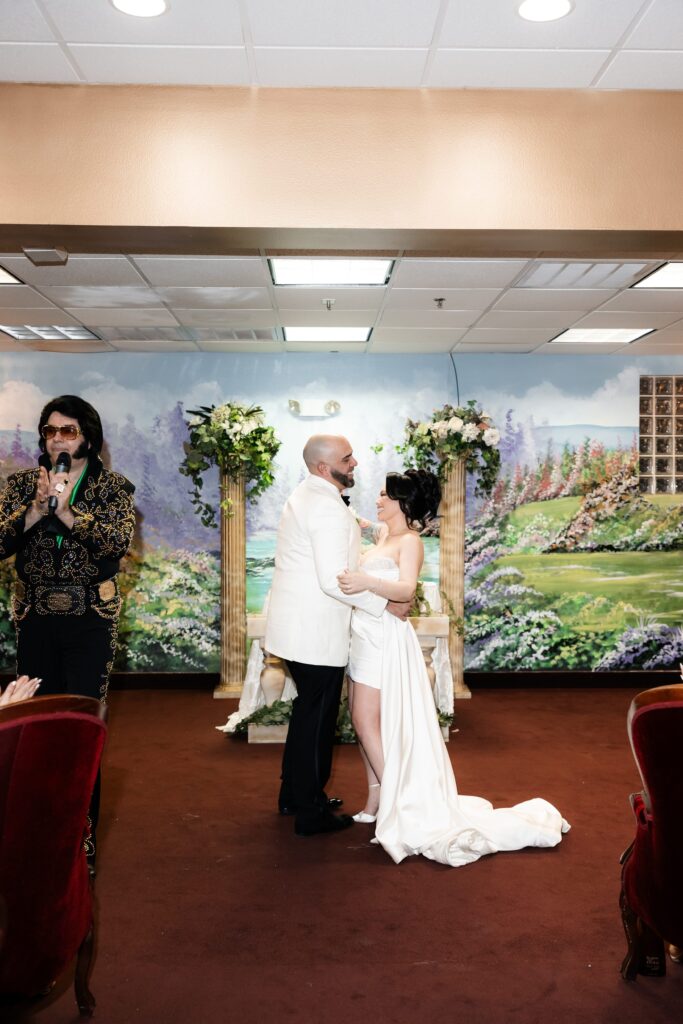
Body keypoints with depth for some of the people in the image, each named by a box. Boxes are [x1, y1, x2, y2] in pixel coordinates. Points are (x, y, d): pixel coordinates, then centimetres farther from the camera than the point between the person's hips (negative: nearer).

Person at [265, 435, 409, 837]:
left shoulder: (305, 495, 11)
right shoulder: (329, 508, -21)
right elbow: (334, 581, -26)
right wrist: (385, 604, -18)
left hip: (298, 625, 10)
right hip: (316, 633, -10)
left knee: (308, 709, 22)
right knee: (318, 717, 2)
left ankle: (295, 793, 36)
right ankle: (311, 812, 15)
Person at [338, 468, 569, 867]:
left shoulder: (410, 542, -12)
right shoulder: (384, 537, 12)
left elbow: (406, 589, -30)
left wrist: (367, 582, -44)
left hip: (385, 637, -9)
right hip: (365, 634, 9)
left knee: (368, 720, -7)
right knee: (363, 718, 11)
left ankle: (395, 804, 2)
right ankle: (377, 797, 21)